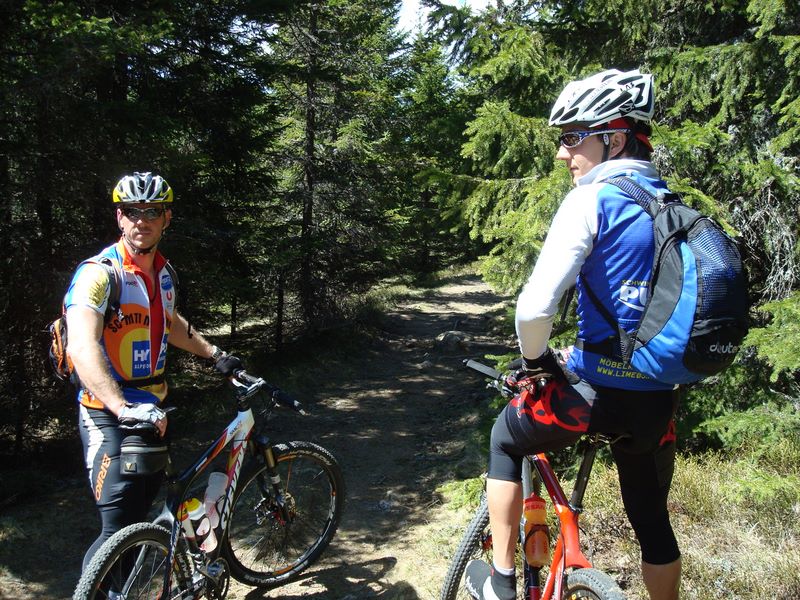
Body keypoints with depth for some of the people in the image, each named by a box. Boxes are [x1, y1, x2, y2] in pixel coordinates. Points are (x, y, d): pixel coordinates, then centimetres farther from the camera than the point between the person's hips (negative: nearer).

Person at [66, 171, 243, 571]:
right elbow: (82, 348, -33)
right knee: (120, 529, -12)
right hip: (108, 416, -8)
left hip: (153, 410, 8)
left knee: (142, 513, 17)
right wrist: (122, 408, -44)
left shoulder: (164, 273, 7)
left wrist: (214, 354, 27)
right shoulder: (98, 273, -18)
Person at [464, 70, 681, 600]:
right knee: (652, 520, 23)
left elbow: (535, 307, -24)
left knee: (507, 438, 21)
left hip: (596, 390, -6)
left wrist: (537, 360, -2)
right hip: (658, 398, 6)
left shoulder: (591, 199, -12)